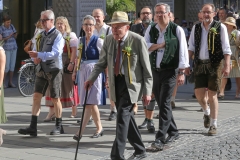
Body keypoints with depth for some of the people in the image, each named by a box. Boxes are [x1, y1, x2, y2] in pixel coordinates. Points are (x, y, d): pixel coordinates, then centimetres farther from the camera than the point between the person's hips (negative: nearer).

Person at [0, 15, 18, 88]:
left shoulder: (12, 26, 4)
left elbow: (15, 36, 8)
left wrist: (15, 35, -14)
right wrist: (7, 37, -24)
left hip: (14, 48, 5)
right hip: (6, 49, -5)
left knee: (12, 65, 5)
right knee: (6, 66, -7)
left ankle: (10, 82, 12)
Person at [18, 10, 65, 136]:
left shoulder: (57, 35, -9)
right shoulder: (41, 35, 12)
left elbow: (55, 53, -21)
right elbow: (35, 50, 18)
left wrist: (39, 55, -28)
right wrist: (35, 58, -5)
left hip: (53, 70, -6)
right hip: (41, 69, 6)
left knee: (55, 99, 4)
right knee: (36, 96, -1)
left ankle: (59, 126, 18)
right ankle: (33, 127, -1)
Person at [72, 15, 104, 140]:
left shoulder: (98, 41, -7)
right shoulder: (81, 41, 10)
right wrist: (75, 71, 14)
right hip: (83, 71, 6)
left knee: (90, 102, -7)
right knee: (88, 103, 7)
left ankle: (81, 131, -6)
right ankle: (99, 128, 20)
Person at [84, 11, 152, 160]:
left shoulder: (138, 40, -13)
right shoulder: (109, 40, 1)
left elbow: (146, 68, -9)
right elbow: (102, 63, 11)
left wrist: (147, 91, -10)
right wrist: (92, 78, -2)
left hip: (131, 83, -6)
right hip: (116, 83, 6)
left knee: (123, 116, -15)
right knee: (127, 117, 12)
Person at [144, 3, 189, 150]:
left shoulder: (177, 30, -5)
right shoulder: (151, 30, 8)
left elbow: (183, 51, -8)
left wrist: (182, 72, -14)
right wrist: (162, 44, -12)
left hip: (170, 71, -5)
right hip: (154, 71, 5)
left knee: (165, 104, -10)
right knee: (161, 103, 11)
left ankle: (160, 138, -11)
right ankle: (173, 132, 26)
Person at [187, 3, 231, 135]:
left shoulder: (220, 27, -4)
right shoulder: (196, 28, 8)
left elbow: (226, 49, -6)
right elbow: (191, 47, 11)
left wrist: (227, 65, -14)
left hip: (214, 65, -3)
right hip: (200, 64, 3)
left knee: (212, 94, -1)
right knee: (198, 92, 0)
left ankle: (213, 125, 9)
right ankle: (207, 112, 32)